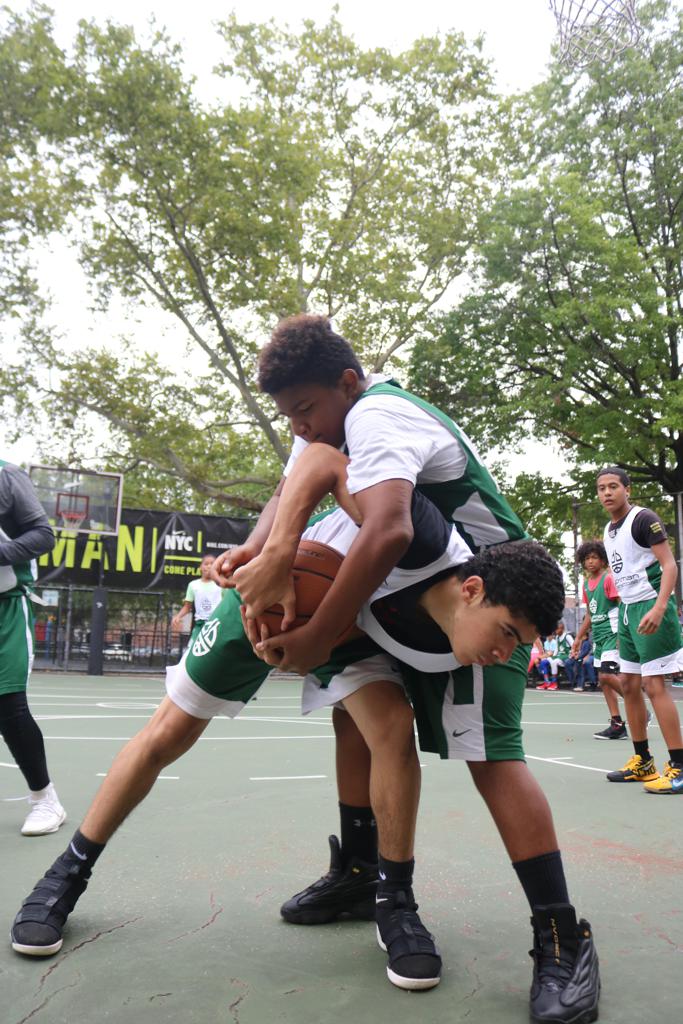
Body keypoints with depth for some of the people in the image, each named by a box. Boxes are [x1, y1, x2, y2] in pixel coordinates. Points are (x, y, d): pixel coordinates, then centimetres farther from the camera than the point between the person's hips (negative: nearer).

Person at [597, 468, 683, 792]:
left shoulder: (644, 518, -10)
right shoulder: (608, 531, 14)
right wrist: (624, 612, 18)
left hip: (650, 606, -9)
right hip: (628, 609, 9)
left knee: (653, 685, -10)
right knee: (628, 684, 10)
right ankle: (642, 762, 21)